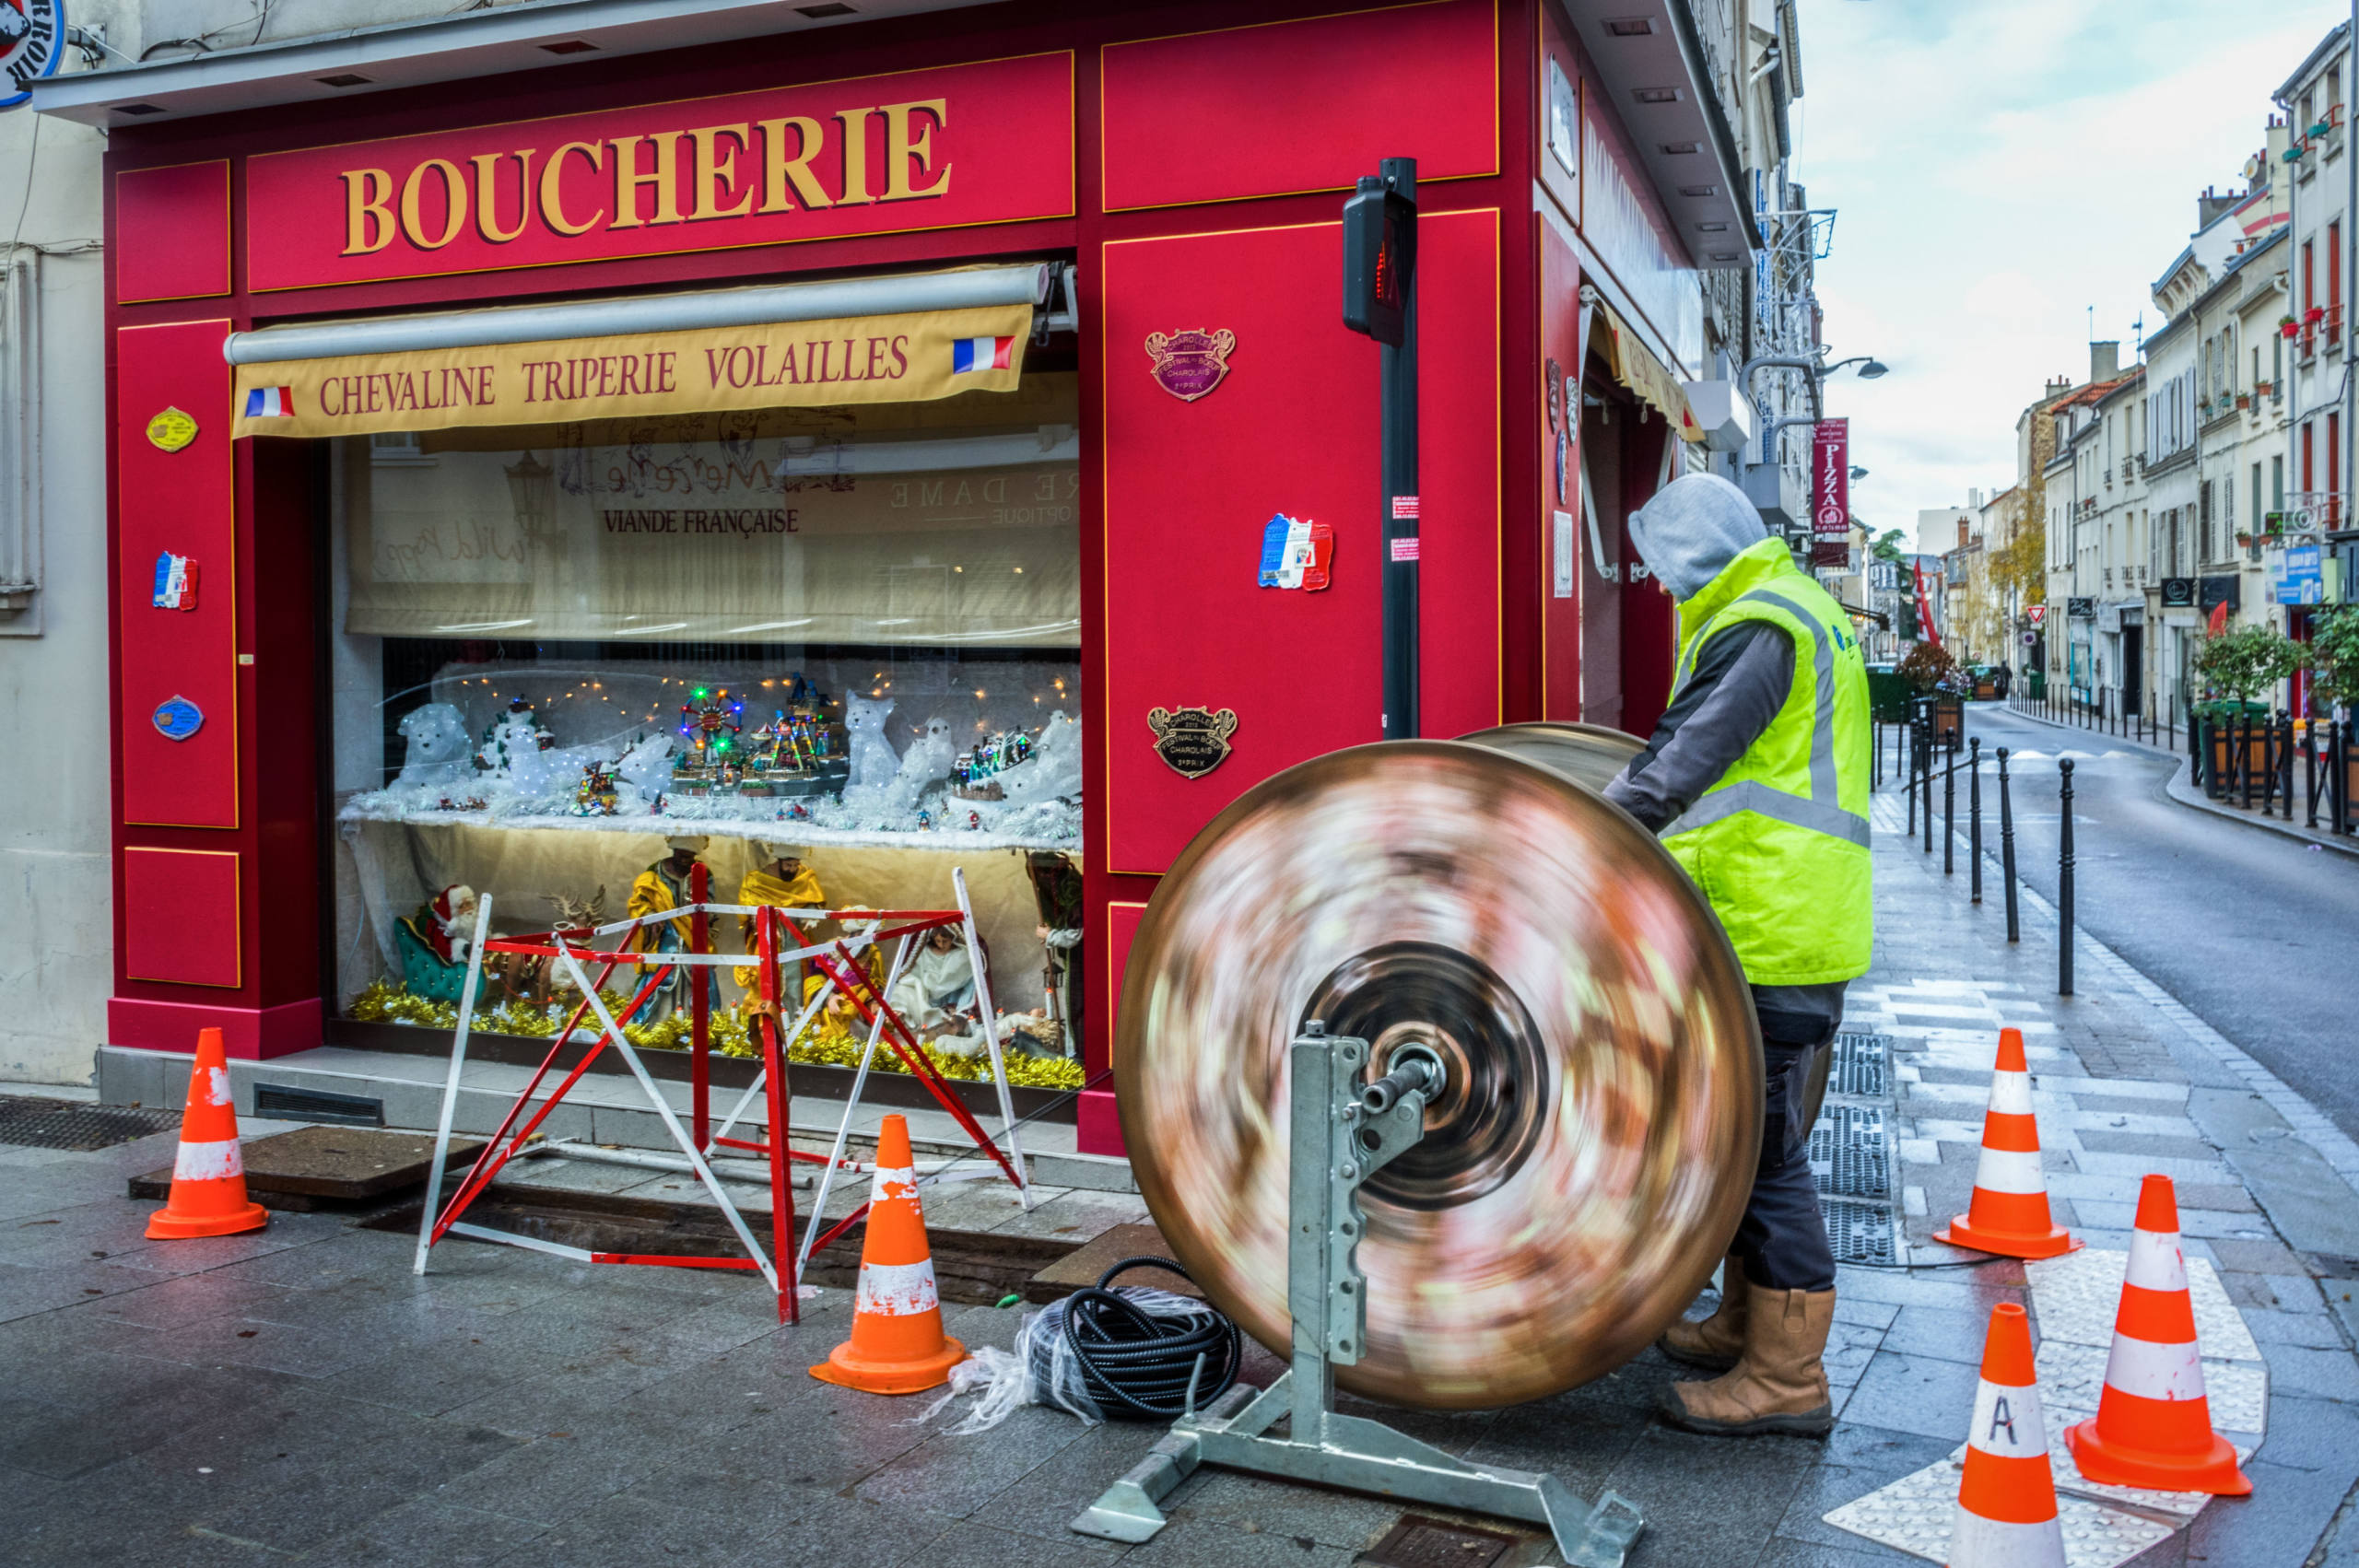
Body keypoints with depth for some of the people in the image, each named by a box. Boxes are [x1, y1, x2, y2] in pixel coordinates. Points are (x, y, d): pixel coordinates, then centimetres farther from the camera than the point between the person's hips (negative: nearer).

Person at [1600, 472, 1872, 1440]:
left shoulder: (1758, 628, -14)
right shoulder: (1796, 609, 20)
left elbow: (1679, 761, -22)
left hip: (1771, 931, -11)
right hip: (1788, 921, 11)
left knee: (1763, 1147, -5)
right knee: (1752, 1133, 18)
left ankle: (1785, 1378, 2)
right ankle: (1746, 1325, 30)